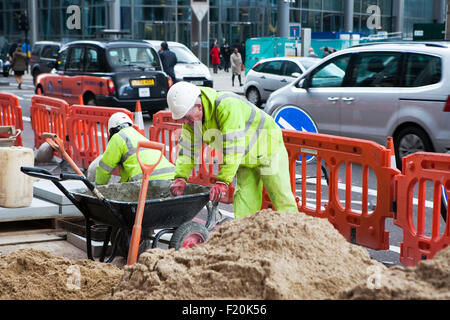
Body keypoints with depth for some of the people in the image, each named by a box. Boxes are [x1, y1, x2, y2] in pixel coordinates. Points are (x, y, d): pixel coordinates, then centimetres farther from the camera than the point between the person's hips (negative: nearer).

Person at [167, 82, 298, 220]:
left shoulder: (228, 106, -37)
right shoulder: (191, 118, -12)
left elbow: (233, 148, -40)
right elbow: (188, 149, -6)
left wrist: (223, 181, -40)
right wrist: (180, 177, -20)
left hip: (268, 149, -7)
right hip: (245, 158, 7)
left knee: (282, 199, 0)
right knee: (244, 200, 1)